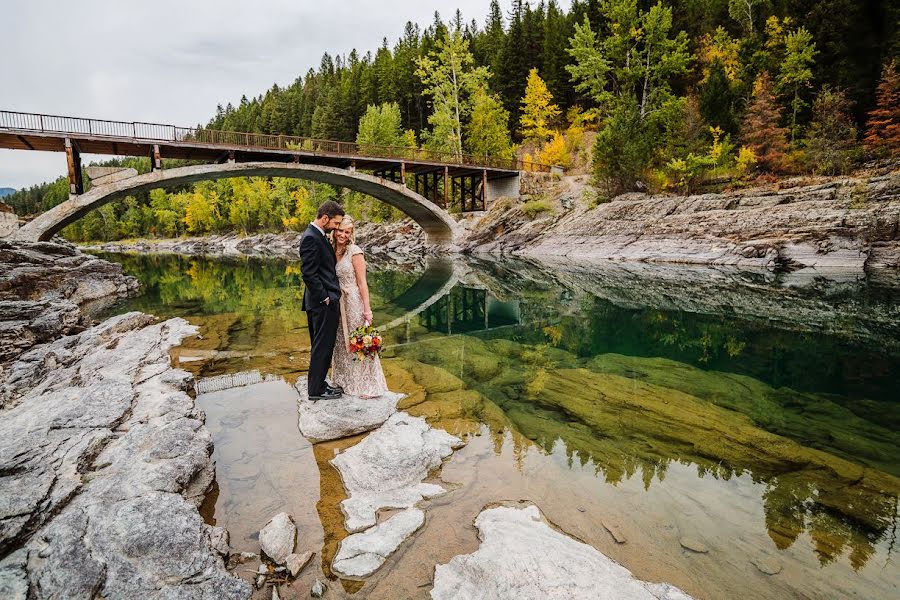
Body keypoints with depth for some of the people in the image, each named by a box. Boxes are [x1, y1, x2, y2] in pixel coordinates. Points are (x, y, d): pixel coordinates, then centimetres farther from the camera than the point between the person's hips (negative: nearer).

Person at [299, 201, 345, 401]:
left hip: (325, 301, 10)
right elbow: (308, 273, -21)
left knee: (322, 346, 17)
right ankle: (316, 390, 11)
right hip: (323, 303, -10)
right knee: (322, 346, 0)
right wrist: (325, 297, -16)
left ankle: (318, 384, 29)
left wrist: (330, 296, 14)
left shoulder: (317, 235, 15)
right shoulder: (311, 238, -16)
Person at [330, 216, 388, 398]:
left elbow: (362, 282, -13)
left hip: (353, 302, -6)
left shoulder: (354, 251, -12)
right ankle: (346, 381, 33)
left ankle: (368, 385, 16)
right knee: (341, 343, 16)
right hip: (337, 303, 6)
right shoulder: (332, 251, 5)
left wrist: (367, 309, -16)